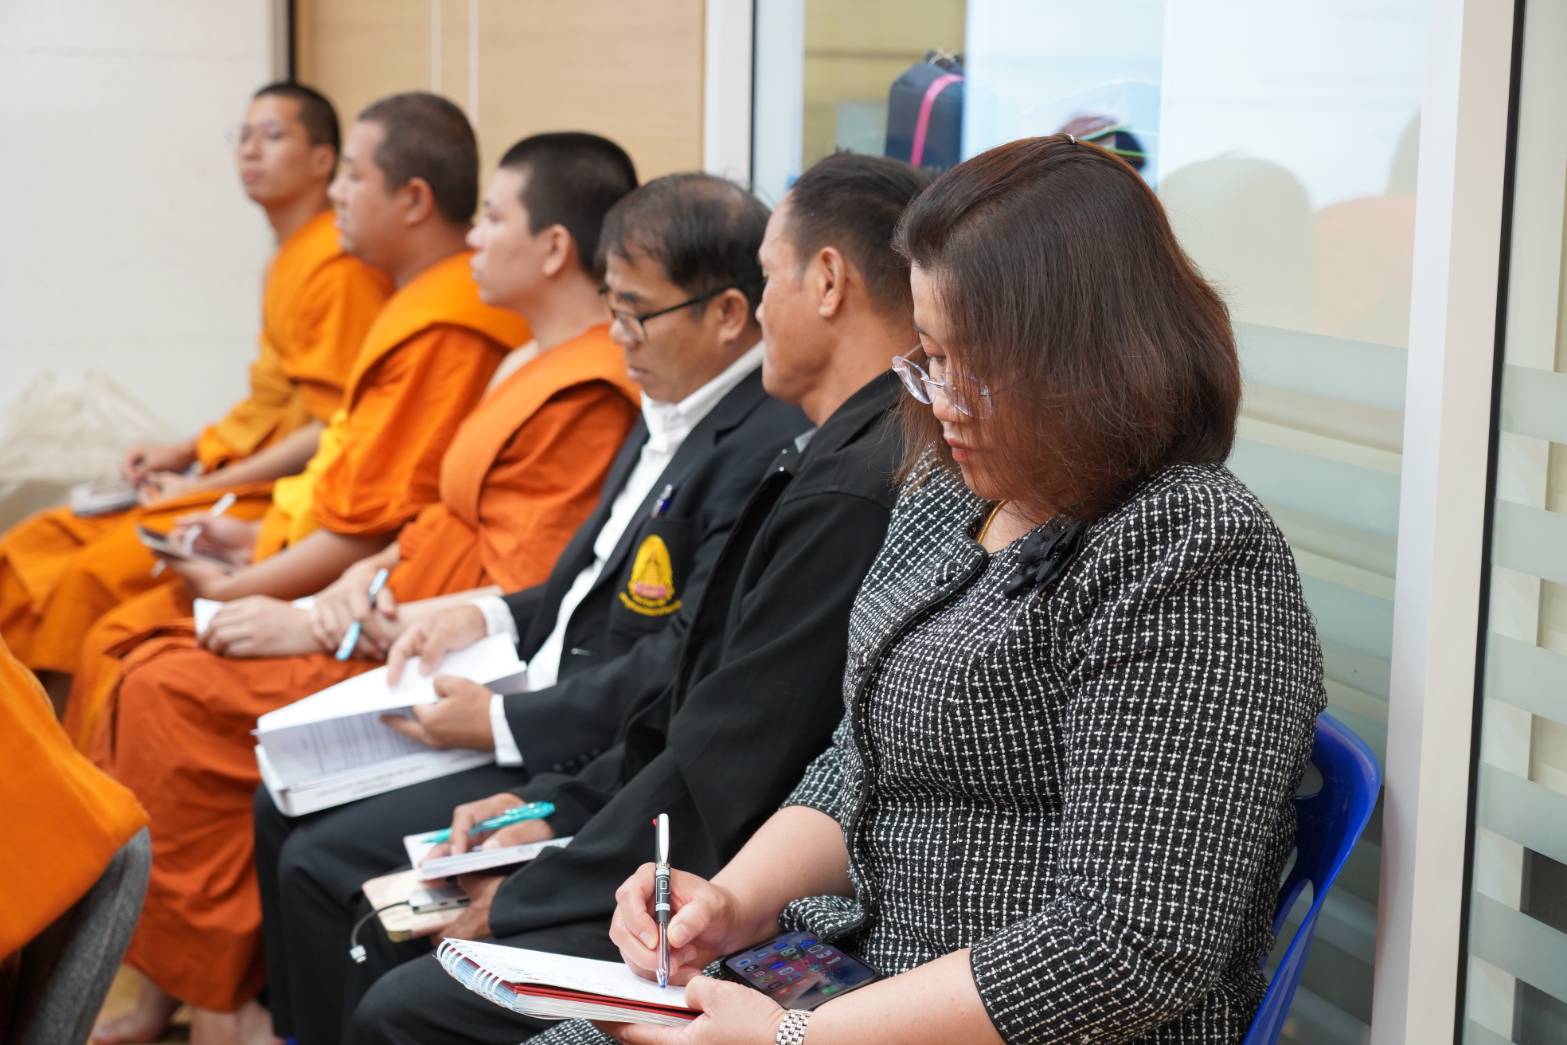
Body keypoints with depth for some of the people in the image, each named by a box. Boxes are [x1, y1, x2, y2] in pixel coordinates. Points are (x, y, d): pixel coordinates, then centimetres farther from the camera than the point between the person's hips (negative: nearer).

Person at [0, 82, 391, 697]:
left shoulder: (339, 266, -15)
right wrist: (186, 454, 10)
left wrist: (213, 485, -13)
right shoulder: (287, 259, 16)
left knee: (90, 579, -24)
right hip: (239, 479, 10)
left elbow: (334, 432, -19)